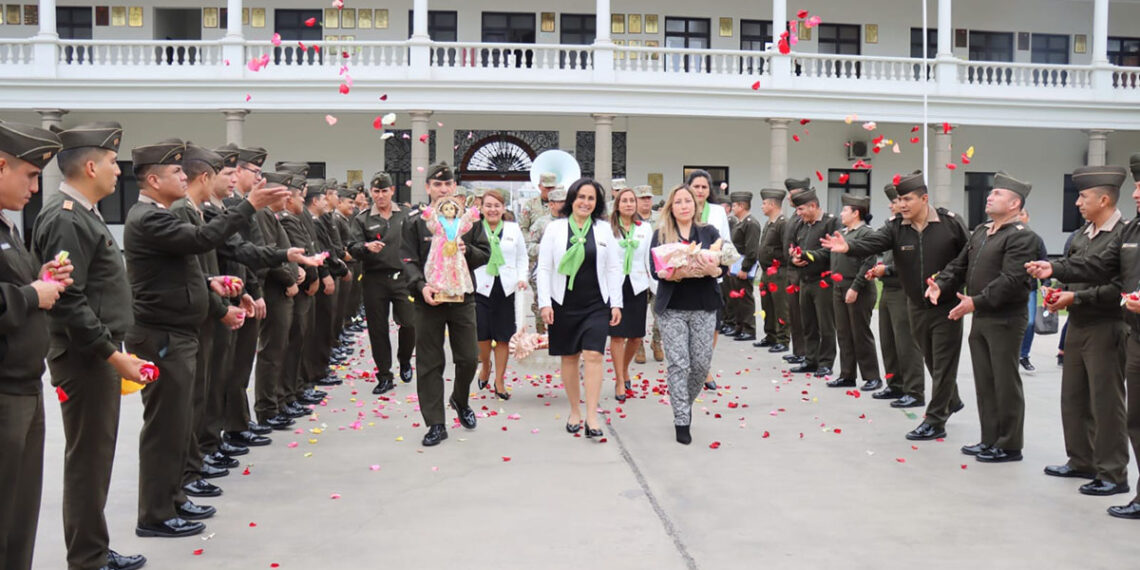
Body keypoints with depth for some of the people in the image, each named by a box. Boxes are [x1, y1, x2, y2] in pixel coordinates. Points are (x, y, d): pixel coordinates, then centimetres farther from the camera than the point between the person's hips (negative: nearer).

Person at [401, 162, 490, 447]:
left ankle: (460, 400, 35)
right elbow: (409, 260, -4)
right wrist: (421, 286, -20)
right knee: (429, 363, 2)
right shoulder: (415, 219, 1)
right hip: (429, 298, -1)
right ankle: (435, 424, 11)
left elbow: (485, 253, 8)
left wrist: (467, 251, -14)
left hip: (462, 297, 2)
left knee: (469, 358, 4)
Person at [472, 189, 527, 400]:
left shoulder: (513, 229, 9)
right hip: (481, 288, -2)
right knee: (482, 334, -6)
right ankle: (485, 364, 26)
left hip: (505, 289, 2)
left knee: (503, 337, 3)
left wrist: (522, 278, 0)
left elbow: (522, 257, 15)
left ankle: (499, 381, 16)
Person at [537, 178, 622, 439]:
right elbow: (544, 268, 1)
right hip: (564, 304, 0)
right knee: (569, 357, 8)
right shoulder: (555, 228, 2)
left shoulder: (604, 229, 5)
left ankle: (592, 416, -10)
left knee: (593, 355, -12)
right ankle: (575, 411, 22)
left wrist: (616, 303, 2)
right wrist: (544, 303, -6)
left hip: (596, 304, 0)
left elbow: (613, 268, 7)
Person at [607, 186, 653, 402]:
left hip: (637, 285, 3)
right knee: (617, 334, -4)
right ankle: (620, 382, 5)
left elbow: (650, 259, 8)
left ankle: (624, 370, 34)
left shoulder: (645, 228, 7)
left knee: (636, 335, 7)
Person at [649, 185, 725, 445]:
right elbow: (655, 270, -6)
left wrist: (714, 270, -23)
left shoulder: (708, 232, 7)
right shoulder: (661, 235, 4)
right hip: (672, 308, -1)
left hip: (704, 307, 2)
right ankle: (682, 421, 4)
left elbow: (725, 264, 0)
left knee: (702, 363, 3)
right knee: (678, 364, -3)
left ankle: (685, 403, 30)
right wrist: (673, 274, -25)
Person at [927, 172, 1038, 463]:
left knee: (1005, 382, 0)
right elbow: (960, 264, 16)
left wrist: (976, 301, -28)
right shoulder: (981, 232, 14)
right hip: (980, 318, 9)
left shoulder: (1022, 237, -14)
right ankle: (990, 439, 24)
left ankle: (1009, 445, 10)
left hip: (1005, 319, -9)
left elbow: (1011, 281, -23)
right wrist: (940, 284, -2)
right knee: (984, 381, 14)